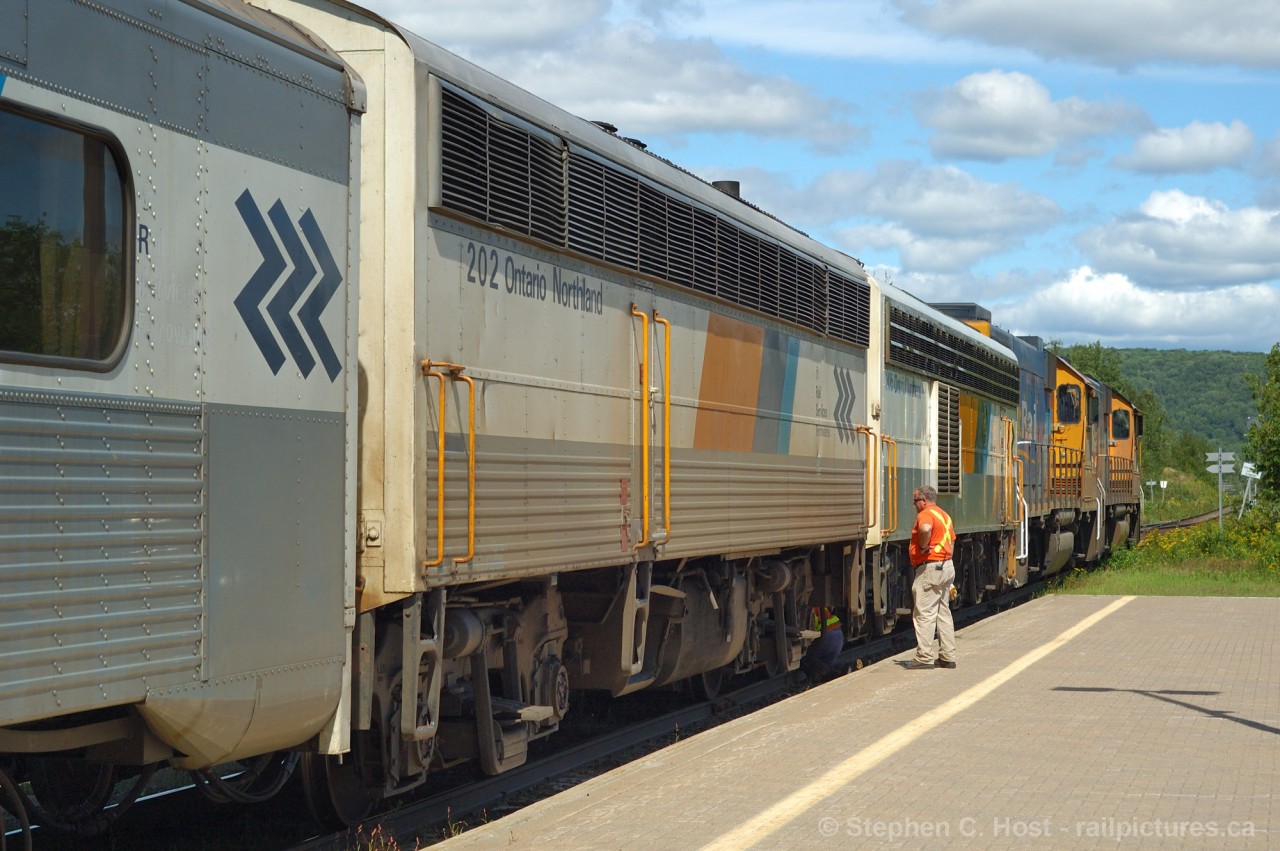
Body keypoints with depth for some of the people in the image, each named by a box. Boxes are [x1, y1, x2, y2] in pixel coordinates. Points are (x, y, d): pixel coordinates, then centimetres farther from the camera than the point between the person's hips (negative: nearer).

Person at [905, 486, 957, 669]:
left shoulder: (926, 514, -12)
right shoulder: (944, 515, 19)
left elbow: (925, 529, -35)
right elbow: (952, 541, 24)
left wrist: (923, 546, -20)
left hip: (930, 567, -10)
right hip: (947, 566, 10)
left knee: (924, 613, -7)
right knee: (943, 612, 13)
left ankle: (924, 657, -8)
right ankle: (947, 657, 14)